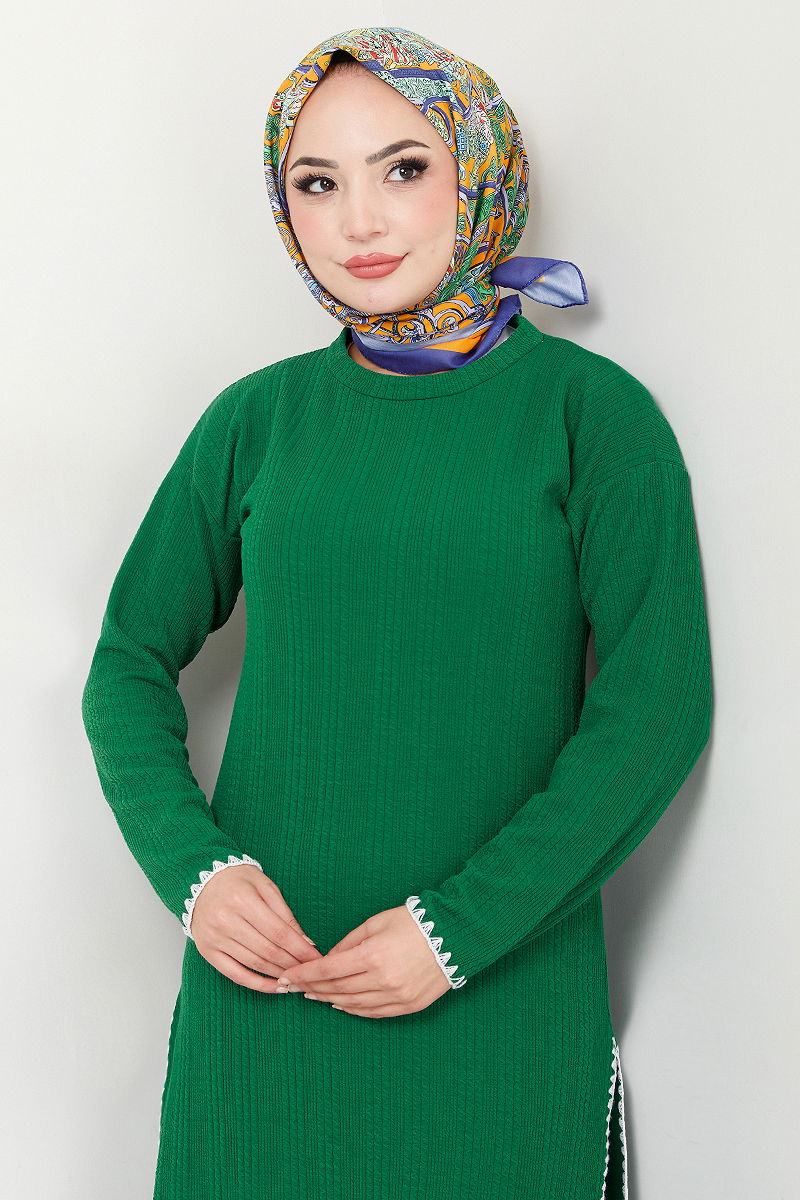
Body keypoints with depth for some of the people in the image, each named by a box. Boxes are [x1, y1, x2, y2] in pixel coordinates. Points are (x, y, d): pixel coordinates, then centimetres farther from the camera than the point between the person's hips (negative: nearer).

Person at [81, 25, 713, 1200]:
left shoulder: (590, 411, -4)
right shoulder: (257, 420, 3)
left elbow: (661, 705, -9)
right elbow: (131, 662, 8)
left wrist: (459, 928, -14)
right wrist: (192, 868, -9)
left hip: (501, 993, -2)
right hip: (264, 982, 2)